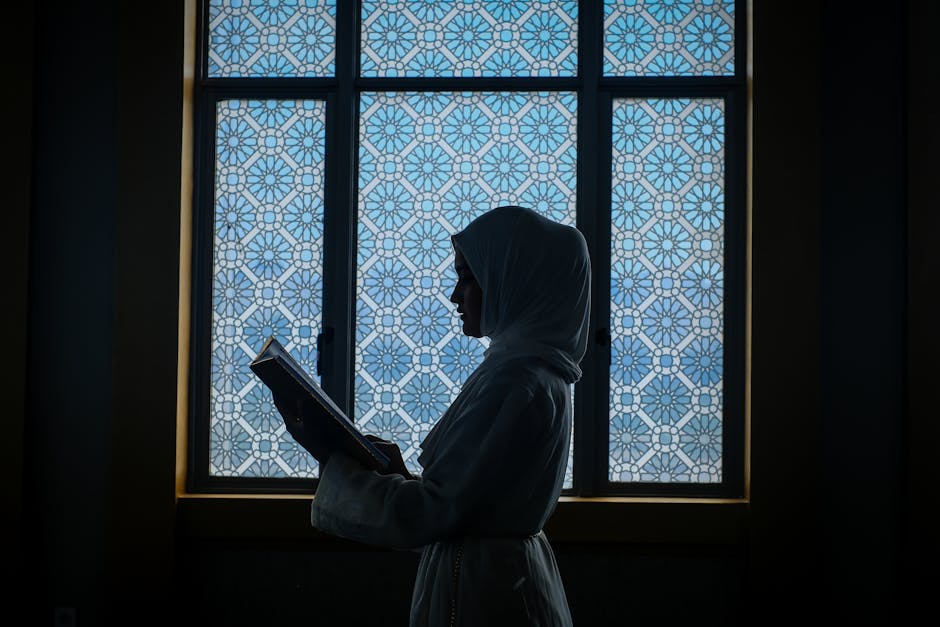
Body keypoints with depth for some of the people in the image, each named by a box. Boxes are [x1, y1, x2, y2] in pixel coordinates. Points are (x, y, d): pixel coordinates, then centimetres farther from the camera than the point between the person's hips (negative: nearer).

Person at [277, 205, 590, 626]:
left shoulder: (514, 381, -22)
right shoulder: (538, 369, 8)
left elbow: (429, 514, -23)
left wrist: (332, 458, -13)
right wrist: (387, 459, 5)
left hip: (482, 593, -9)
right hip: (510, 577, 9)